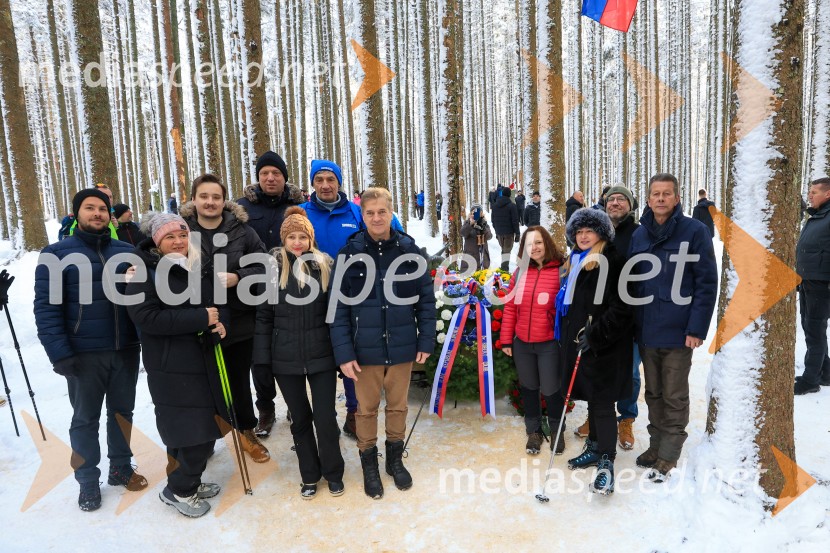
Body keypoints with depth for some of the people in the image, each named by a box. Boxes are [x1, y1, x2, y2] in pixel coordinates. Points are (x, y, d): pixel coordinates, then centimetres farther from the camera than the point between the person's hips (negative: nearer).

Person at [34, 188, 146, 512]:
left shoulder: (126, 251, 6)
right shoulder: (56, 254, -4)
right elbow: (46, 307, -9)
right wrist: (59, 353, -17)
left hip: (126, 350, 3)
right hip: (83, 355, -3)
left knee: (122, 411, 16)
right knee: (85, 419, 10)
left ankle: (120, 468, 33)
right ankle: (88, 480, 26)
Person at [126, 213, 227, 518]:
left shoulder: (199, 267, 12)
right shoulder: (144, 272, -9)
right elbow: (146, 316, -21)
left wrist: (220, 321, -7)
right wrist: (201, 318, -21)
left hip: (205, 360, 7)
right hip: (171, 366, -7)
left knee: (205, 427, 14)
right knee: (192, 431, -6)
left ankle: (188, 481, 35)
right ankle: (177, 490, 17)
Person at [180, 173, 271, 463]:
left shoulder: (241, 230, -3)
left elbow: (263, 266, -4)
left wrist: (238, 277, -18)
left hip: (238, 320, 0)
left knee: (239, 379, 14)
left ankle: (247, 431, 35)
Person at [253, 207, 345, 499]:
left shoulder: (325, 265, 0)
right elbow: (264, 316, 0)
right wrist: (262, 359, -4)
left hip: (321, 355, -1)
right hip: (286, 358, 1)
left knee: (325, 416, 3)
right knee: (300, 418, 13)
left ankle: (333, 472, 25)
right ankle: (309, 474, 31)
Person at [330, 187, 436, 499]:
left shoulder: (409, 250, -3)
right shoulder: (349, 253, -7)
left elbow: (426, 299, 2)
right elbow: (339, 307, -7)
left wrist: (426, 341, 0)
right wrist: (343, 352, -11)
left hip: (402, 346, 1)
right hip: (365, 348, -1)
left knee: (398, 405, 17)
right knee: (367, 408, 13)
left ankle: (395, 458, 38)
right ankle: (369, 464, 34)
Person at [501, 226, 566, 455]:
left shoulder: (560, 271, -9)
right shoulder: (520, 272, 3)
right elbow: (510, 308, 5)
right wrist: (506, 340, 4)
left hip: (550, 344, -4)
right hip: (522, 344, 4)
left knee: (550, 389, 6)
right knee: (529, 388, 16)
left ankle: (556, 430, 33)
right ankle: (534, 431, 35)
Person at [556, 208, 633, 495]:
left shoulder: (612, 262, -12)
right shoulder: (575, 262, 15)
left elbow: (620, 307, -18)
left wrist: (595, 334, -22)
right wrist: (566, 337, 19)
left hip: (603, 345, -8)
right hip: (577, 341, 8)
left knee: (602, 402, -6)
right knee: (591, 398, 17)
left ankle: (606, 464, 0)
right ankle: (594, 448, 31)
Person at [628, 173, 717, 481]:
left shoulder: (695, 231, -7)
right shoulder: (639, 235, 7)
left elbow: (707, 283, -9)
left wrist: (697, 328, -14)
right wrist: (634, 323, 5)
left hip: (678, 332, -4)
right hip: (646, 330, 5)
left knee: (674, 398, 7)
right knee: (653, 394, 17)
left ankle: (668, 456, 20)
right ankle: (656, 444, 32)